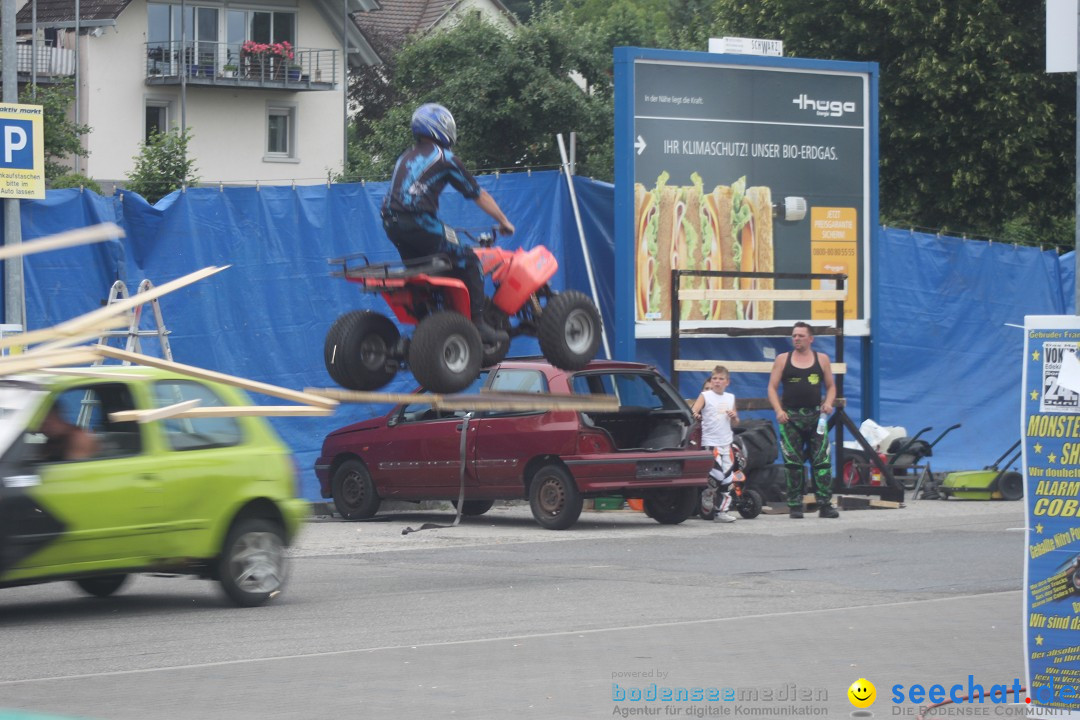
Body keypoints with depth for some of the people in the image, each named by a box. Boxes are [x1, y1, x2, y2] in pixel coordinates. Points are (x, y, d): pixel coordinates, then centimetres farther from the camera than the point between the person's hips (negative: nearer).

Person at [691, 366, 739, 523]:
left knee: (727, 478, 3)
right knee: (717, 473, -18)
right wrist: (695, 415, -34)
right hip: (710, 442, -5)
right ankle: (707, 495, 10)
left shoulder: (730, 398, 14)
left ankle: (722, 511, 9)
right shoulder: (705, 396, 0)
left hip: (726, 442, 5)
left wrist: (734, 416, 2)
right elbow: (693, 412, -11)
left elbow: (736, 421, 25)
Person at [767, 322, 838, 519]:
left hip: (816, 416, 0)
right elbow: (772, 388, 5)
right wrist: (778, 410, -10)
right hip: (790, 417, 0)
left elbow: (830, 386, 14)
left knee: (822, 461, -7)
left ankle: (825, 504, -7)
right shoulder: (782, 359, 7)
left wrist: (828, 403, -6)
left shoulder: (822, 359, 9)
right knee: (793, 463, 1)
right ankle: (794, 505, 7)